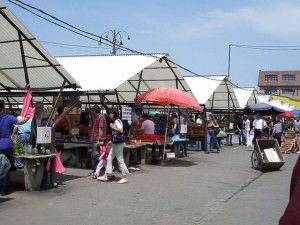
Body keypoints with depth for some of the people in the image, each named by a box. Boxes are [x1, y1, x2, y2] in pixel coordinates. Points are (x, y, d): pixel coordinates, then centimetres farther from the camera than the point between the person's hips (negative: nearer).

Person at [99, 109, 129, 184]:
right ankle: (106, 176, 15)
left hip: (118, 144, -10)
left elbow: (121, 130, -27)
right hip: (115, 144, 10)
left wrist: (113, 127, -17)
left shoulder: (117, 121, -12)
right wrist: (112, 141, 20)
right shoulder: (116, 121, 17)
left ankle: (125, 177, 2)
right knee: (109, 159, 11)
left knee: (120, 160, -5)